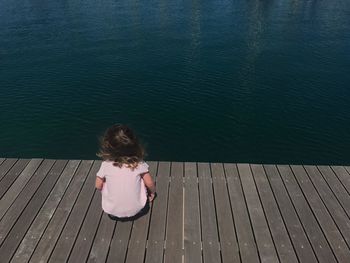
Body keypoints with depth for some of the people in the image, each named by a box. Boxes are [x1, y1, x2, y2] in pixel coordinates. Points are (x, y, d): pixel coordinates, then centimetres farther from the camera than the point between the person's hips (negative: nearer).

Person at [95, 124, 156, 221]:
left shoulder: (106, 164, -15)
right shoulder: (139, 163, -15)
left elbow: (98, 186, -2)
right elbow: (150, 184, -7)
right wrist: (152, 193, 16)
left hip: (113, 213, 0)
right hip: (137, 211, 0)